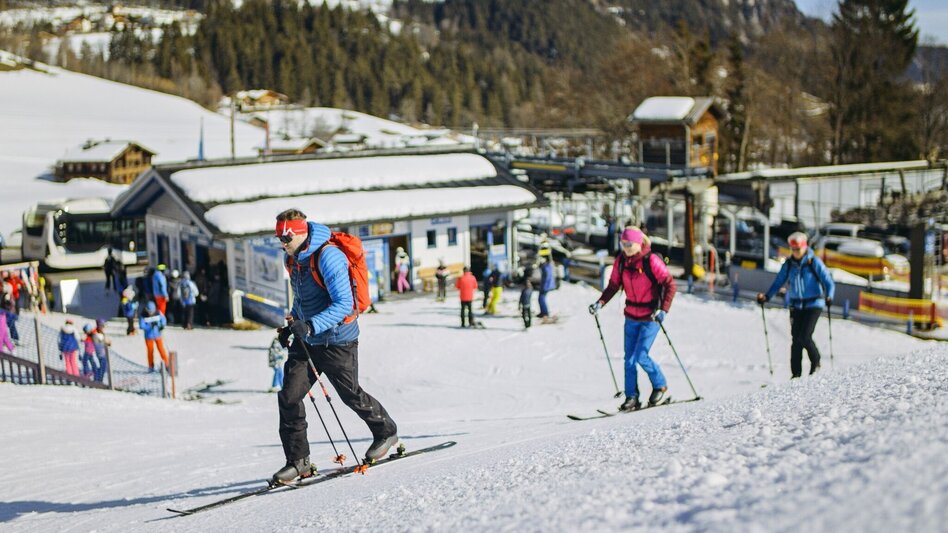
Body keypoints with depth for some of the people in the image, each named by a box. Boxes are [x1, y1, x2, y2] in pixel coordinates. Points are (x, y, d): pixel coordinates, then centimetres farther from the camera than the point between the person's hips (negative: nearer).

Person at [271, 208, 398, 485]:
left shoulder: (328, 257, -23)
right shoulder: (294, 258, 5)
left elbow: (343, 305, -27)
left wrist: (311, 326, -36)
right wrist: (291, 325, 10)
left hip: (336, 340, -7)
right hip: (306, 340, 7)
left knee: (351, 395, 8)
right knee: (289, 396, -3)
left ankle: (386, 431, 34)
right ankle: (298, 461, 4)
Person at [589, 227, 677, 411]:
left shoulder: (651, 260, -16)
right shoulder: (621, 261, 0)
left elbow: (670, 285, -16)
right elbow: (613, 285, 10)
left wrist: (663, 310, -26)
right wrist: (600, 303, -5)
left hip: (651, 316, -5)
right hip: (631, 316, 6)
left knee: (641, 356, -10)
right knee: (629, 358, 4)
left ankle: (660, 385, 14)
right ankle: (631, 397, 12)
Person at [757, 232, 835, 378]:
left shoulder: (814, 262, -8)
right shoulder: (788, 265, 3)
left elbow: (829, 282, -9)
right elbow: (778, 282, 8)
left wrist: (828, 297, -27)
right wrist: (766, 296, -7)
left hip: (813, 304, -4)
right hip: (796, 305, 4)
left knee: (805, 337, -15)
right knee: (796, 340, 0)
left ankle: (816, 362, 12)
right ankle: (796, 374, 5)